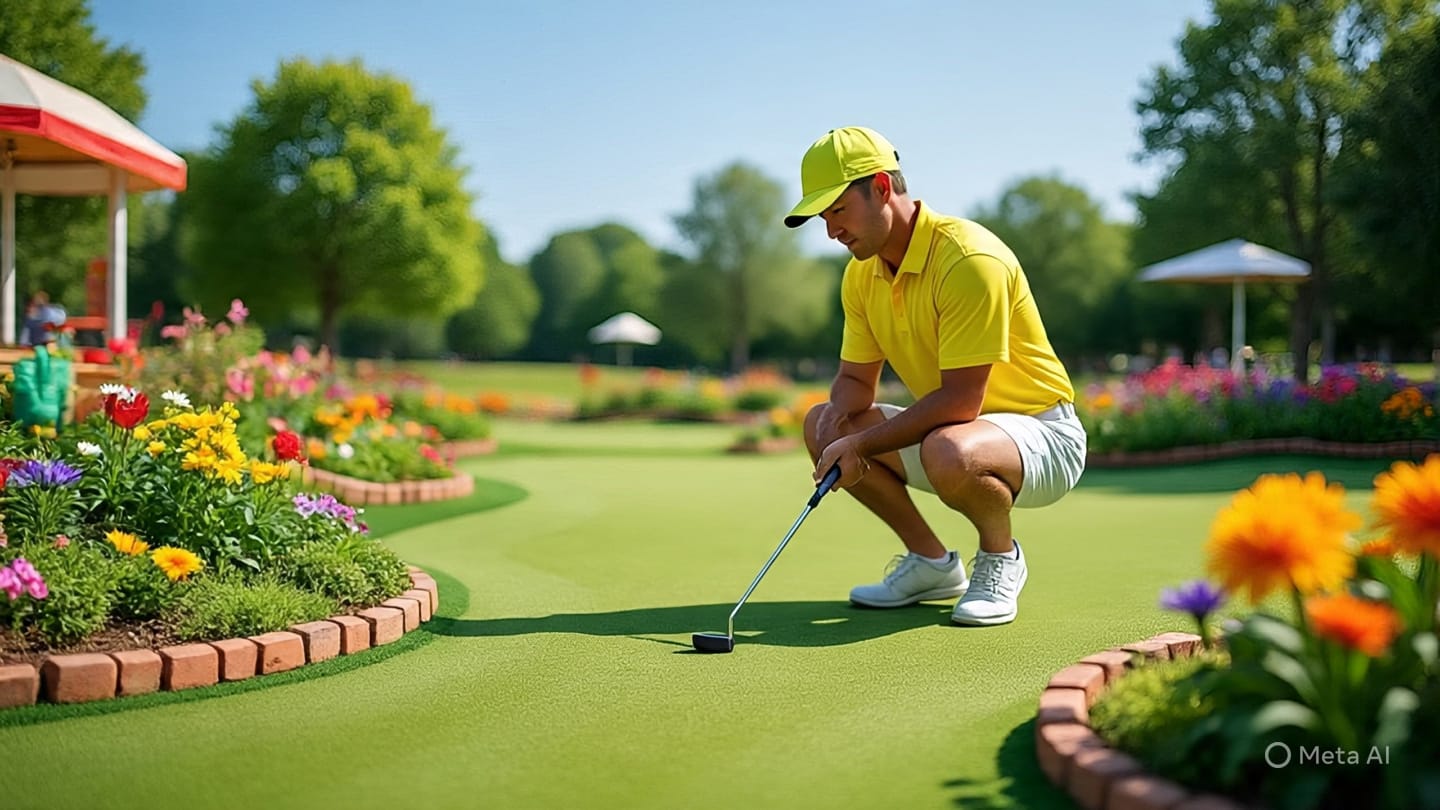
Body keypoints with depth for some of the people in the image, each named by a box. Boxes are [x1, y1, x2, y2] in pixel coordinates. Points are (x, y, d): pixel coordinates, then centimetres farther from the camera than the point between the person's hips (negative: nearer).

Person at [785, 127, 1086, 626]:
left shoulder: (970, 260, -25)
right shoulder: (862, 273, 1)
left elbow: (960, 399, -28)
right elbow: (855, 379, 8)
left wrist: (860, 443, -25)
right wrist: (838, 424, -16)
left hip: (1043, 434, -8)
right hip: (944, 432, 9)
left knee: (950, 452, -40)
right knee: (822, 423, 1)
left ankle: (1000, 556, -5)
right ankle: (931, 562, 10)